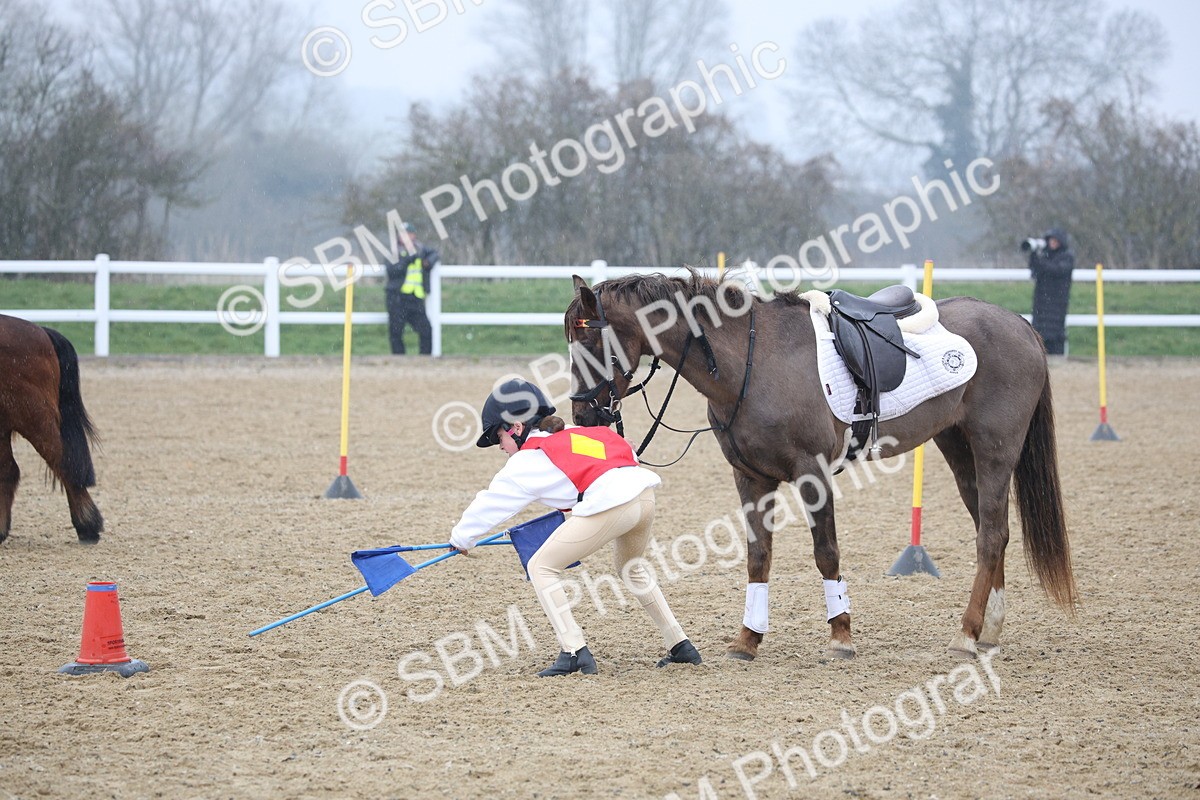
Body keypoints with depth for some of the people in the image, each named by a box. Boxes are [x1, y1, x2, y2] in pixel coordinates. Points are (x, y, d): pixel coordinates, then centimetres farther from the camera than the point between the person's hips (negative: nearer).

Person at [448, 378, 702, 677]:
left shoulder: (526, 461, 11)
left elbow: (491, 504, 19)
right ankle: (680, 646, 33)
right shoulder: (572, 433, 28)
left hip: (609, 504, -8)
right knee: (631, 568, 35)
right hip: (644, 493, 8)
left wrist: (462, 537, 35)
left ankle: (574, 651, -3)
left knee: (542, 567, 6)